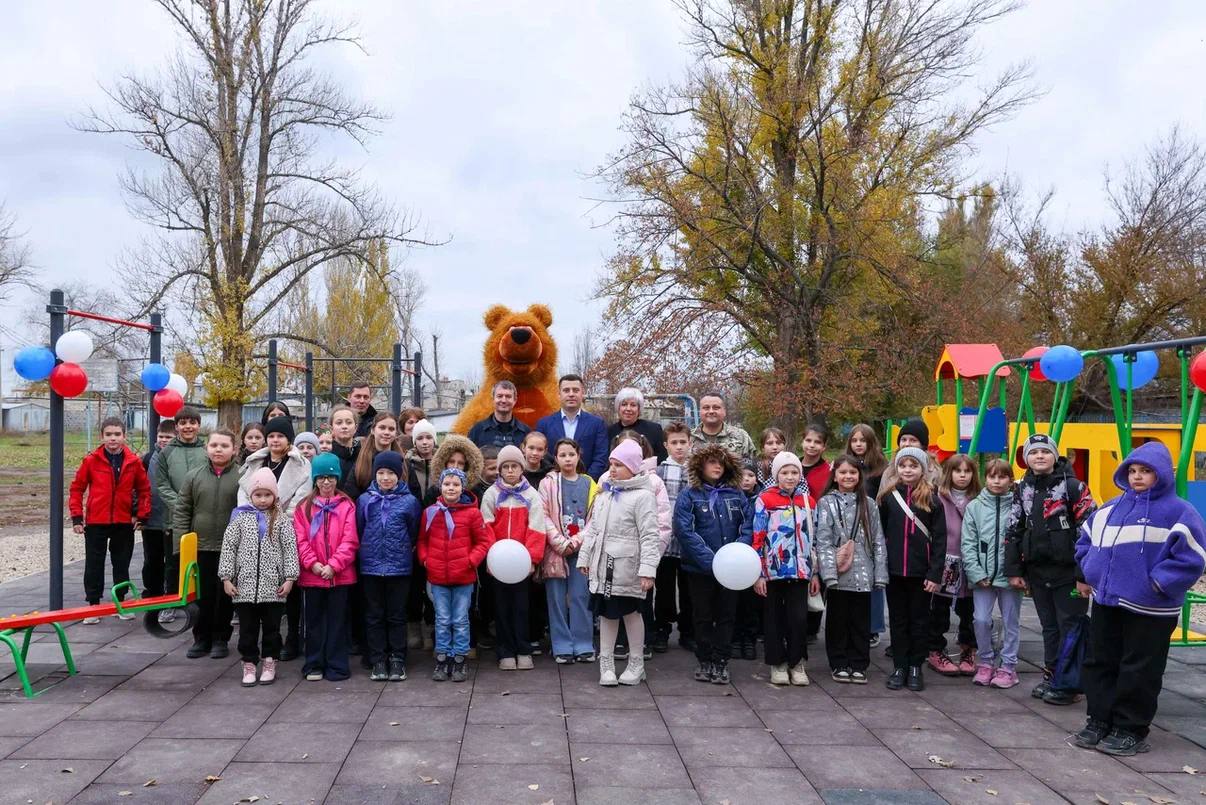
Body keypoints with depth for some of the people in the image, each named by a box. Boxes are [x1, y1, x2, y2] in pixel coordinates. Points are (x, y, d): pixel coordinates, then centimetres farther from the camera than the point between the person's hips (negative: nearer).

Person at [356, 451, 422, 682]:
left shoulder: (409, 501, -3)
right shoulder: (365, 500, 1)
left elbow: (414, 533, 6)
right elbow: (359, 531, 10)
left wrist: (406, 552, 4)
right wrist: (366, 552, 9)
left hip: (399, 567, -1)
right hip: (370, 567, 2)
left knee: (397, 616, 7)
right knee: (374, 616, 9)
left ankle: (397, 660, 16)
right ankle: (378, 661, 17)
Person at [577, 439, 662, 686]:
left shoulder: (642, 496, -12)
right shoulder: (605, 493, 10)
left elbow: (650, 536, -16)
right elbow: (593, 528, 15)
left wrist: (648, 569, -22)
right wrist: (584, 557, 12)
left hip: (627, 568, -6)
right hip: (603, 565, 6)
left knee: (630, 612, 8)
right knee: (606, 613, 13)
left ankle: (636, 663, 24)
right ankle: (606, 663, 24)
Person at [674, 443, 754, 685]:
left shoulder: (737, 496, 4)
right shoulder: (689, 495, -4)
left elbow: (748, 528, 0)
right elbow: (684, 530, -14)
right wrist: (710, 559, -21)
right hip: (700, 569, -2)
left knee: (726, 615, 9)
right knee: (703, 617, 10)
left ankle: (721, 662, 20)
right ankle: (705, 662, 24)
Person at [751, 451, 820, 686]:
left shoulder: (807, 502, 10)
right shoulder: (764, 500, -4)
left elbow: (813, 539, 13)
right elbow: (758, 539, -5)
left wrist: (815, 573, 11)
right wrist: (758, 573, -8)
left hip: (800, 570, 3)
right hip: (773, 570, -3)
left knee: (799, 617, 0)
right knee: (774, 618, 7)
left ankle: (797, 663, 16)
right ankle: (777, 664, 20)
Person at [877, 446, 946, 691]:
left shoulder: (932, 500, -3)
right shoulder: (888, 497, 2)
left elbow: (939, 539, -4)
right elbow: (879, 533, 4)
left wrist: (935, 574, -9)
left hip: (921, 571, -1)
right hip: (894, 570, 2)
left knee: (919, 620, 8)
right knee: (898, 620, 10)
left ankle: (915, 667, 20)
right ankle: (899, 667, 19)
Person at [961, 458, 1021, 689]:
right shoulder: (974, 506, 2)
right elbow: (968, 544, 0)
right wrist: (976, 573, -8)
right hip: (983, 575, 1)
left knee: (1011, 622, 9)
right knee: (981, 619, 1)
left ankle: (1008, 667, 22)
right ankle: (985, 662, 20)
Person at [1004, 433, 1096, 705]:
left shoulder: (1072, 486, -7)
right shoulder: (1023, 490, 9)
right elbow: (1013, 531, 12)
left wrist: (1085, 572, -13)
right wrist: (1014, 570, 8)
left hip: (1068, 572, -5)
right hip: (1037, 572, 5)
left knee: (1070, 628, 2)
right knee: (1049, 628, 14)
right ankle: (1051, 677, 23)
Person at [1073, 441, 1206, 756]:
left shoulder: (1178, 512, -7)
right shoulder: (1111, 509, 11)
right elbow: (1086, 541, 22)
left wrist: (1157, 583, -16)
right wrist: (1086, 575, 13)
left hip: (1149, 611, -6)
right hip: (1106, 603, 6)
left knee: (1138, 671, 3)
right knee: (1099, 663, 12)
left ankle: (1131, 730, 15)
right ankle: (1100, 720, 24)